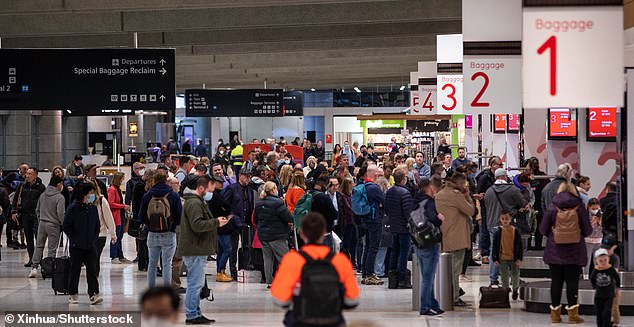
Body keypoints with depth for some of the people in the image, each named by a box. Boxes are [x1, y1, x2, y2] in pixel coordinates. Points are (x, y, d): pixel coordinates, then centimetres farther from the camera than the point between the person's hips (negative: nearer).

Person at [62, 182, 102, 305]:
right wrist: (75, 239, -9)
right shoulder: (73, 208, -8)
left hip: (91, 246, 3)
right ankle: (73, 294, 16)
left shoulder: (93, 208, 6)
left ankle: (93, 294, -7)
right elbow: (66, 226, -6)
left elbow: (97, 226, 16)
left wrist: (94, 238, 4)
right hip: (77, 246, -3)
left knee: (92, 270, -4)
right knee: (75, 270, 6)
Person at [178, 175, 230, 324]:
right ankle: (191, 315, -6)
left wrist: (216, 221, 12)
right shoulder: (194, 203, -14)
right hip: (194, 250, -11)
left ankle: (196, 313, 20)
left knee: (196, 284, 14)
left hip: (197, 250, 11)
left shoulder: (198, 202, 21)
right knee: (195, 283, -8)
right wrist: (216, 222, -17)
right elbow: (197, 225, -24)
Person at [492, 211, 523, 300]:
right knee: (504, 278, 7)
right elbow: (495, 246, 0)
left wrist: (519, 258, -6)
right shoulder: (498, 232, -3)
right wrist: (495, 259, -4)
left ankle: (515, 289, 35)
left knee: (515, 276, 9)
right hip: (502, 259, 0)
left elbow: (519, 246, -1)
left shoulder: (515, 231, -4)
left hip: (514, 259, 0)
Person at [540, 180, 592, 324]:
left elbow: (543, 230, 0)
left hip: (555, 251, 1)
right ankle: (572, 313, 1)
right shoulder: (580, 207, -4)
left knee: (556, 280, 6)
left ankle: (555, 312, 9)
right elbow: (587, 231, -1)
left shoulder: (552, 208, -4)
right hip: (575, 252, -1)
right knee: (572, 281, 3)